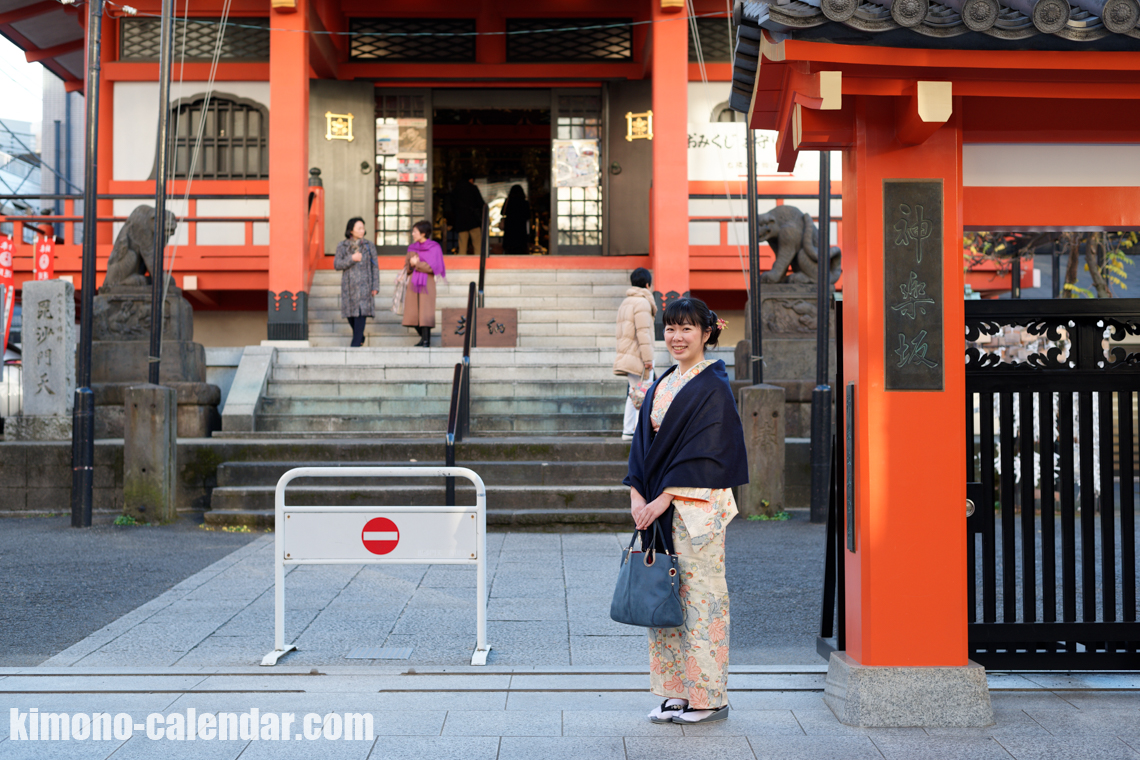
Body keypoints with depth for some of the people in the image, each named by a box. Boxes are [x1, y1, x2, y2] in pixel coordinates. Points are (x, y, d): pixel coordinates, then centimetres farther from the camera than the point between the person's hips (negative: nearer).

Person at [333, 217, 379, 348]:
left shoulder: (369, 245, 3)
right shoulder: (342, 246, 4)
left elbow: (375, 267, 4)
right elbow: (337, 264, -2)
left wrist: (375, 286, -1)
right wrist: (351, 259, -17)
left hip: (364, 284, -2)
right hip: (348, 284, 2)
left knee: (361, 312, -13)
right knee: (349, 313, 8)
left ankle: (356, 343, -10)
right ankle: (360, 337, 32)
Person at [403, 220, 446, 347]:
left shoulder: (434, 248, -2)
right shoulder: (412, 248, 14)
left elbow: (432, 267, -9)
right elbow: (407, 268, 13)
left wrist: (418, 263, -11)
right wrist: (411, 264, -7)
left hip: (427, 283, -5)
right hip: (414, 283, 5)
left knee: (425, 312, -10)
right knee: (413, 312, 1)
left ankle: (426, 340, -9)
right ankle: (423, 337, 14)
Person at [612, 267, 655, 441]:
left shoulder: (625, 303, 19)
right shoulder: (642, 302, -11)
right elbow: (643, 332, -17)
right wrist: (648, 358, -18)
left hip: (626, 355, 9)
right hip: (638, 356, -9)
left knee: (634, 393, 13)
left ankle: (628, 430, 12)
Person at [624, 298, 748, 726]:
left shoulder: (713, 387, -9)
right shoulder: (662, 384, 14)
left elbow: (704, 453, -15)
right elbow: (645, 441, 12)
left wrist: (663, 499, -17)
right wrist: (637, 494, -1)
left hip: (697, 506, -7)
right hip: (659, 505, 7)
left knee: (701, 595, -2)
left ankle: (709, 697, 7)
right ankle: (677, 691, 17)